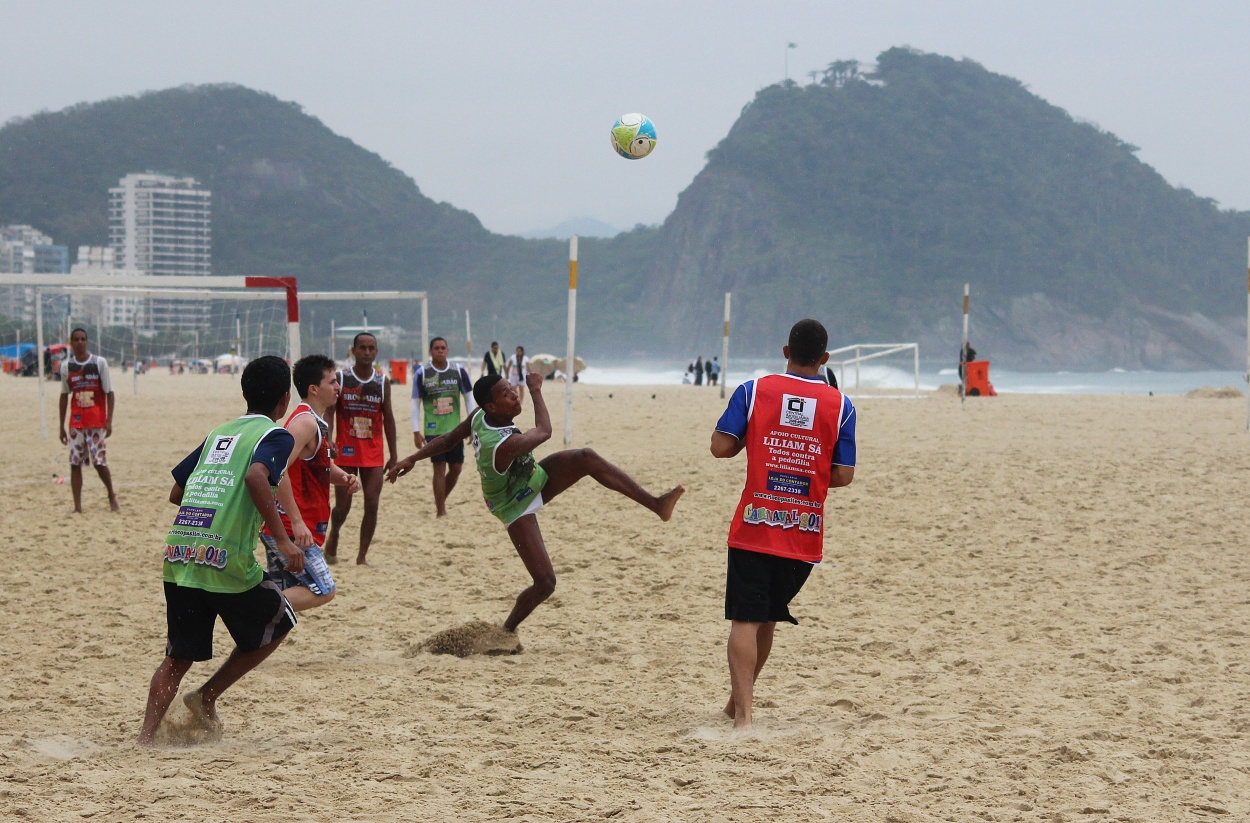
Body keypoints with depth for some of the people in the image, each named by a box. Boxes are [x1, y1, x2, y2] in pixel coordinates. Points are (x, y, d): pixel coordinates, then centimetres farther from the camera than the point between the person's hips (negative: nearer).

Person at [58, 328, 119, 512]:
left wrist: (109, 421, -11)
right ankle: (77, 507, 2)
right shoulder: (66, 366, 5)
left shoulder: (100, 362, -3)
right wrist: (62, 426, 9)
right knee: (75, 464, -2)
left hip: (97, 422, -3)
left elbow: (109, 393, -2)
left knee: (99, 461, -4)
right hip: (76, 423, 3)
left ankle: (111, 495, 21)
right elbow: (64, 395, 11)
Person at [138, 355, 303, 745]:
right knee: (278, 624, 19)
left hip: (178, 556, 6)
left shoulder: (218, 432, 22)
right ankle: (206, 696, 15)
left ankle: (146, 736, 3)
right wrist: (282, 540, -19)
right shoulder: (276, 436, 2)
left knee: (178, 656, 16)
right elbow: (256, 477, -19)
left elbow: (176, 493, 24)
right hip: (226, 560, -6)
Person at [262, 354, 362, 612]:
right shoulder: (305, 422, -15)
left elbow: (324, 467, 29)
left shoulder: (317, 423, 17)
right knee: (322, 591, -12)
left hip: (281, 528, 10)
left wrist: (345, 478, 5)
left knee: (283, 595, 11)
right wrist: (296, 521, -28)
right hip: (289, 529, -10)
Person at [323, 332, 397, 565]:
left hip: (374, 454, 2)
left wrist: (393, 454, 7)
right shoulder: (340, 379, -3)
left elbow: (388, 418, 9)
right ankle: (333, 536, 31)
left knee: (372, 505, -5)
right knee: (342, 505, 0)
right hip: (346, 451, -2)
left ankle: (361, 557, 4)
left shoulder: (383, 382, 5)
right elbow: (329, 412, -8)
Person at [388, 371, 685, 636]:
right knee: (545, 583, -10)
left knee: (587, 458, -14)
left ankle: (656, 504, -12)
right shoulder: (505, 445, -40)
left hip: (535, 480, 8)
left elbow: (448, 439, -4)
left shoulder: (480, 417, -16)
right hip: (517, 508, -8)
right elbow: (544, 431, -24)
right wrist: (536, 390, -13)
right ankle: (506, 631, 16)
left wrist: (413, 458, 11)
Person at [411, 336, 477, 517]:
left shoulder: (459, 371, 2)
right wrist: (416, 432, -5)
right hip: (433, 431, -3)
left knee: (456, 468, 6)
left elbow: (469, 399, 9)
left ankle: (441, 499, 30)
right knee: (439, 469, -5)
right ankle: (440, 510, 3)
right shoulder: (422, 373, -3)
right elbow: (415, 404, 0)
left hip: (455, 429, 3)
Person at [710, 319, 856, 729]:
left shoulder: (753, 391, -3)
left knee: (745, 621, -2)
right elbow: (843, 476, -1)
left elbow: (721, 447, -6)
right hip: (804, 535, 2)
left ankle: (743, 713, -15)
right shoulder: (841, 406, 0)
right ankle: (738, 701, 31)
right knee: (767, 620, 17)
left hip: (754, 529, -2)